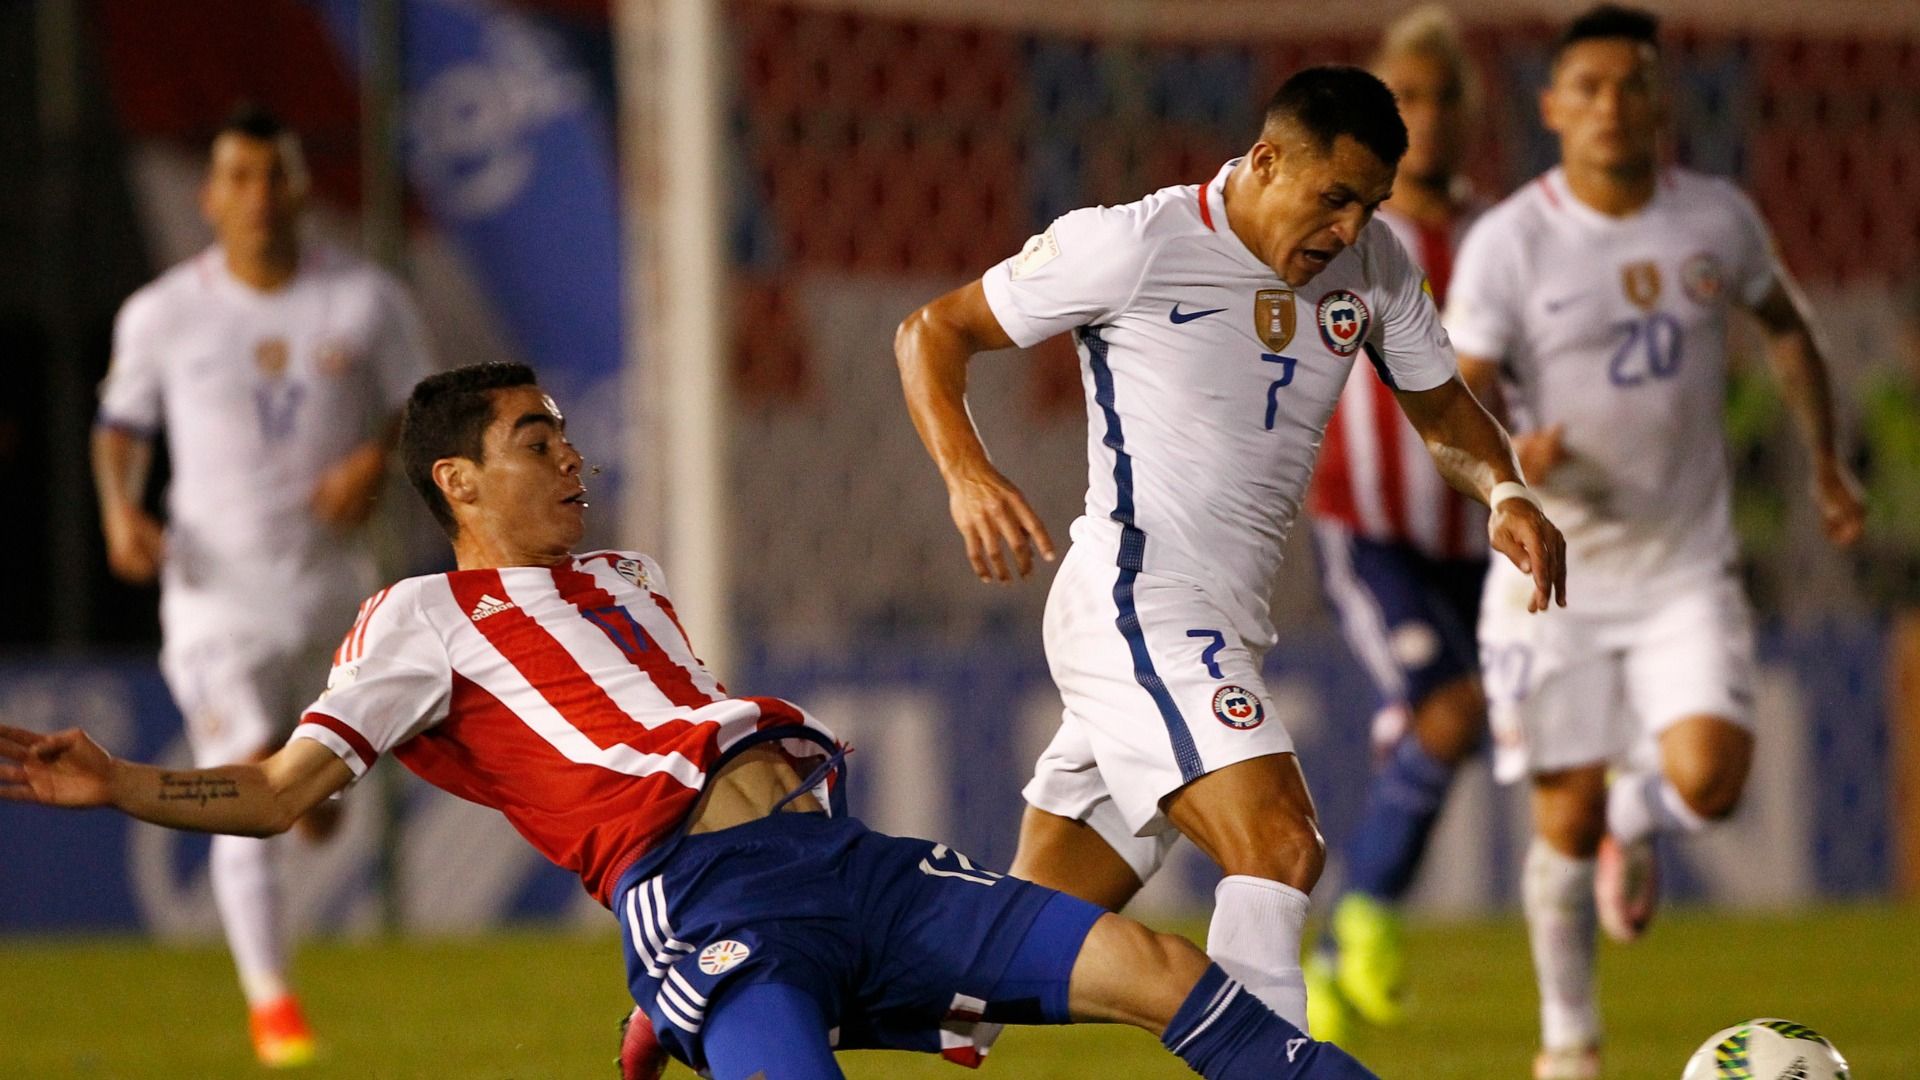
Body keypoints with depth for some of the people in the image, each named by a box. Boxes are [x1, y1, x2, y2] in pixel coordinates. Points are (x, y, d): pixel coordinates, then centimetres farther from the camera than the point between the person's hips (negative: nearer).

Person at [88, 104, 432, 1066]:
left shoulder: (365, 302, 0)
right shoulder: (163, 314, -1)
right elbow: (122, 422, 11)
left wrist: (381, 461, -15)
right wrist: (120, 510, -8)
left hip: (331, 581, 2)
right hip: (217, 584, -2)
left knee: (319, 808, 8)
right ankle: (269, 1001, -7)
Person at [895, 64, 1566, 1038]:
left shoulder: (1370, 266, 8)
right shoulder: (1135, 245, -10)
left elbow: (1442, 412, 21)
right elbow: (932, 331, -2)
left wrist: (1503, 493, -2)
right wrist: (968, 475, -19)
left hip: (1221, 633, 8)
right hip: (1133, 606, -8)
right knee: (1280, 849, -23)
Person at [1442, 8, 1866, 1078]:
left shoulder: (1718, 217, -1)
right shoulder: (1508, 243, -10)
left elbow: (1787, 325, 19)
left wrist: (1827, 461, 14)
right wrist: (1510, 456, -34)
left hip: (1688, 566, 2)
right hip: (1557, 574, -2)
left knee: (1709, 779, -18)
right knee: (1568, 821, 1)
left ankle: (1637, 814, 20)